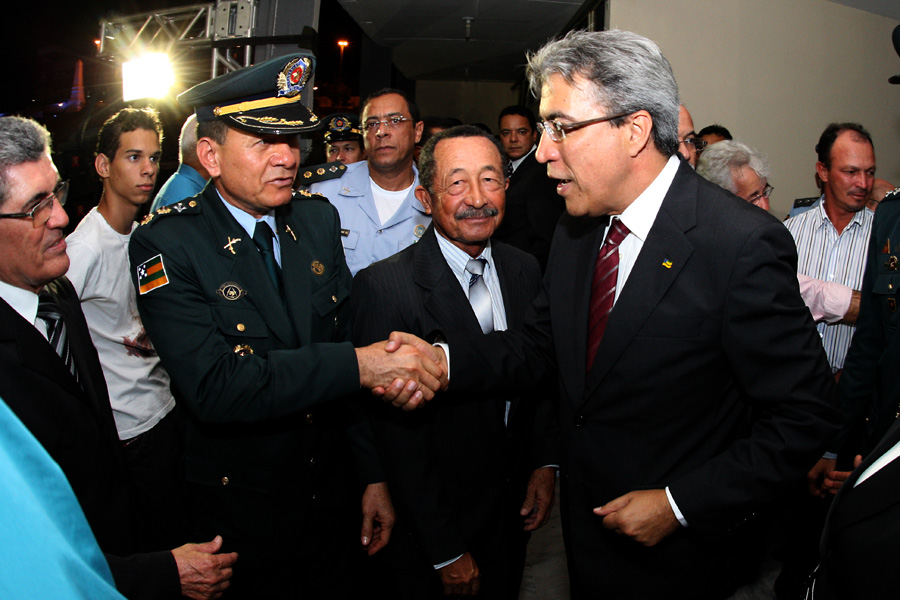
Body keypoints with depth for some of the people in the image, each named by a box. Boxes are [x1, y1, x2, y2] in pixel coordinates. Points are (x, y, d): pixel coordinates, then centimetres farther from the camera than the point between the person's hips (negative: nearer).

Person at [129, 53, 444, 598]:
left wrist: (374, 476, 2)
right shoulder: (167, 243, -18)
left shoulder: (319, 218, -1)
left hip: (335, 494, 5)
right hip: (241, 509, -4)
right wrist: (356, 365, -33)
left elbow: (348, 336, 2)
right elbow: (212, 386, -29)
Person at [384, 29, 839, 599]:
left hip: (676, 552, -6)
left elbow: (805, 415, -19)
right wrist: (442, 357, -14)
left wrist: (679, 505, -20)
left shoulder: (743, 243, -24)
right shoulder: (576, 229, -1)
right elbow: (539, 343, 3)